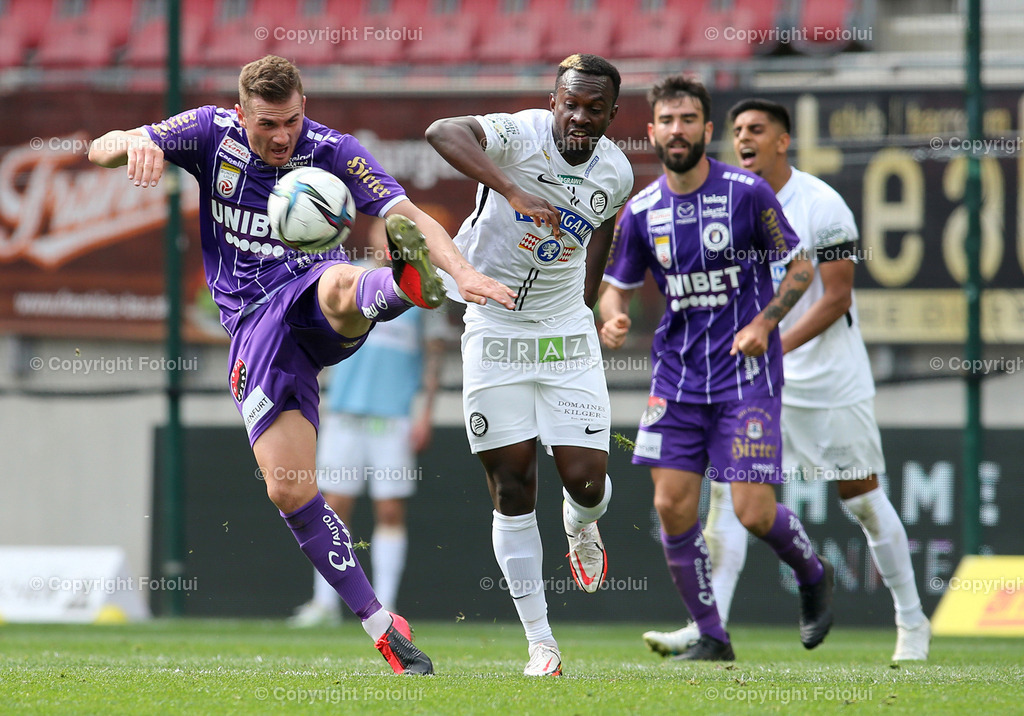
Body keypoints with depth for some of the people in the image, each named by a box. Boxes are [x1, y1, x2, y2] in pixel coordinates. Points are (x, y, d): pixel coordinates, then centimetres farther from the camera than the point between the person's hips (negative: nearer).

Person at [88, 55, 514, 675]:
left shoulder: (331, 151, -3)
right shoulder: (212, 133, 1)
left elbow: (405, 213, -14)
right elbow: (101, 150, -2)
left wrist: (462, 269, -33)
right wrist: (134, 143, -28)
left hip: (312, 291, -2)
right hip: (256, 325, 2)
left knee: (340, 285, -41)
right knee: (289, 489, -11)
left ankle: (410, 285, -79)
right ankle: (383, 629, -2)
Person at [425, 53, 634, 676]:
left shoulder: (615, 173, -3)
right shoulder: (521, 135, -19)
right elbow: (443, 132, -40)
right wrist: (513, 191, -51)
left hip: (567, 333, 3)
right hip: (495, 331, -3)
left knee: (586, 480, -7)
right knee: (513, 487, -1)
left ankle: (581, 527, 32)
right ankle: (541, 643, 6)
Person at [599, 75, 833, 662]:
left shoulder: (747, 193, -8)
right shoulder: (642, 211, 2)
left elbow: (802, 267, 0)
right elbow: (618, 286, 13)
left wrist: (764, 322, -15)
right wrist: (614, 318, -10)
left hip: (747, 372, -4)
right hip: (678, 374, 4)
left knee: (754, 511, -10)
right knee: (673, 506, -6)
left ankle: (814, 574, 23)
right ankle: (711, 637, 9)